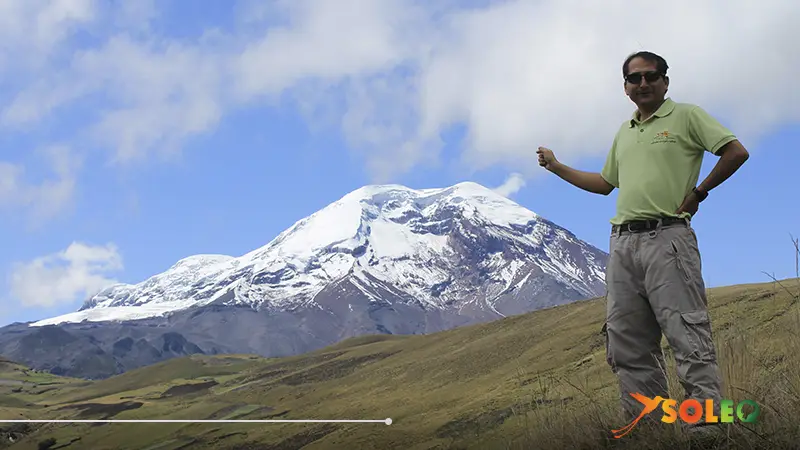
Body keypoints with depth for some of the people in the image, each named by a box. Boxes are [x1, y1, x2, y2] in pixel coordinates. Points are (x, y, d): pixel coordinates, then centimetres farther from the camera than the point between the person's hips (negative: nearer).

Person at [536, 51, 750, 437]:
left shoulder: (686, 116, 4)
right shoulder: (623, 132, 23)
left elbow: (737, 152, -4)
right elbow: (605, 183, 34)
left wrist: (698, 192, -5)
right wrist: (556, 166, 31)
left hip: (666, 238, -7)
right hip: (622, 243, 7)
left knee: (689, 340, -12)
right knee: (627, 348, 5)